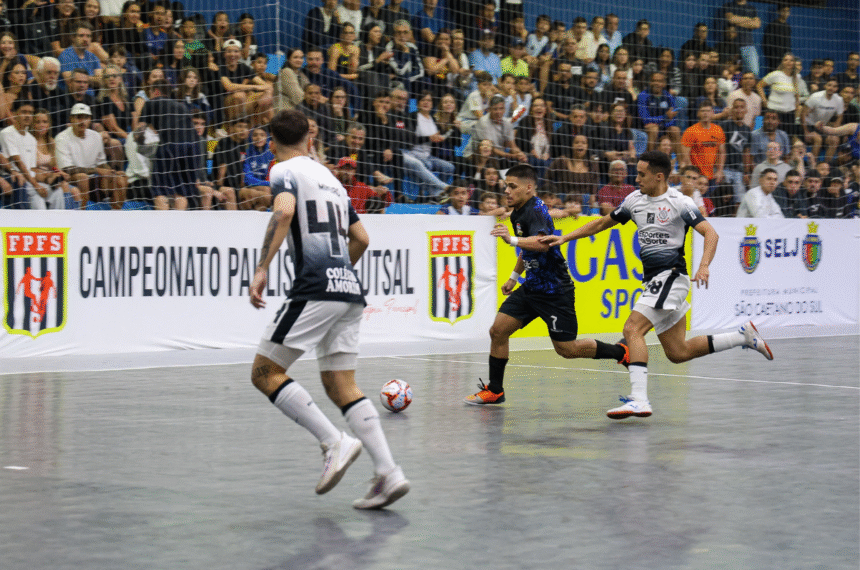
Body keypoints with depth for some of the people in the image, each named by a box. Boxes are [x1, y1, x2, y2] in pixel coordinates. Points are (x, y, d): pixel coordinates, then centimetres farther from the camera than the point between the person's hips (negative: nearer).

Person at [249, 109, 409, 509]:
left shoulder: (284, 171, 1)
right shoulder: (329, 176, 24)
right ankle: (388, 473, -4)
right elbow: (361, 238, 27)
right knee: (341, 385, 9)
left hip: (315, 290, -8)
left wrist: (261, 269, -24)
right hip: (350, 291, 8)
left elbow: (284, 212, -21)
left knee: (265, 372, -2)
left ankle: (335, 443, -14)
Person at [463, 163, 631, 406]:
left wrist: (512, 239, -53)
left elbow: (542, 243, -40)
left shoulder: (535, 211, -20)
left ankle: (622, 353, 14)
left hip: (555, 290, -9)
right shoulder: (519, 213, 10)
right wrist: (514, 276, 32)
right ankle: (495, 390, 9)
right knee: (498, 330, -1)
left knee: (567, 348, -4)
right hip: (532, 286, 9)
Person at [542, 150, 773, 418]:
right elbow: (603, 223, 21)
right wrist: (565, 238, 14)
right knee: (678, 353, 9)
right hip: (653, 280, 8)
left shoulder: (678, 202, -9)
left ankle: (639, 399, -27)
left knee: (632, 329, -22)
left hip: (670, 275, -8)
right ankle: (744, 336, 24)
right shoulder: (634, 200, 12)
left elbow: (710, 233, -15)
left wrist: (704, 266, -31)